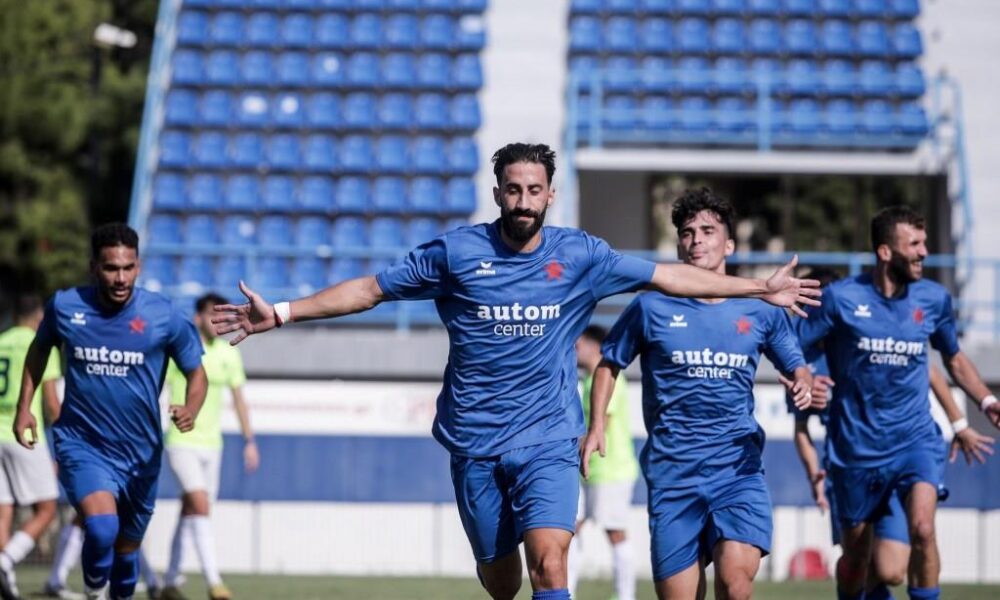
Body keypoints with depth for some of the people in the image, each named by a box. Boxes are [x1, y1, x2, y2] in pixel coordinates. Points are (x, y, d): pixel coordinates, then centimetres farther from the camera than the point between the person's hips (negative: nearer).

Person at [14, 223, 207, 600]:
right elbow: (39, 349, 16)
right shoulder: (64, 307, -6)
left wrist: (191, 409, -19)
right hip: (82, 444, -1)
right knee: (101, 527, -26)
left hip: (140, 453, 2)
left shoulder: (163, 315, -10)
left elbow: (196, 372, 2)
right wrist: (24, 407, 12)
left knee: (127, 546, 14)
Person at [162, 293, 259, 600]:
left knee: (189, 514, 10)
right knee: (201, 506, -19)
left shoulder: (228, 354, 6)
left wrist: (249, 441, 11)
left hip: (211, 445, 5)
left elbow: (239, 399, 14)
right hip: (182, 444, -5)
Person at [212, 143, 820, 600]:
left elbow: (669, 276, 9)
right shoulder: (456, 251, -3)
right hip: (475, 442, 1)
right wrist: (282, 313, -3)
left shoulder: (579, 255, 0)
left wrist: (761, 288, 11)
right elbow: (370, 289, 3)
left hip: (548, 440, -1)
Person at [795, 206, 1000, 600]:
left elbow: (954, 359, 18)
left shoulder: (934, 299, 1)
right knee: (855, 555, 10)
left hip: (915, 439, 1)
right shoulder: (840, 298, -8)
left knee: (922, 528, -24)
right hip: (856, 447, -1)